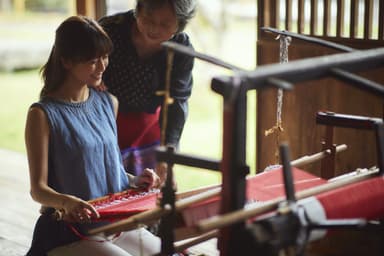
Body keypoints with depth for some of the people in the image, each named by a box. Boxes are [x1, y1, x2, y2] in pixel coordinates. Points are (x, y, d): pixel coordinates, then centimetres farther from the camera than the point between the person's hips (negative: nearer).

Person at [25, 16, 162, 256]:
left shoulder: (108, 103, 9)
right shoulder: (43, 114, -11)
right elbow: (38, 188, -12)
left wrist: (134, 180, 1)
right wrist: (66, 202, -32)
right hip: (69, 233, -6)